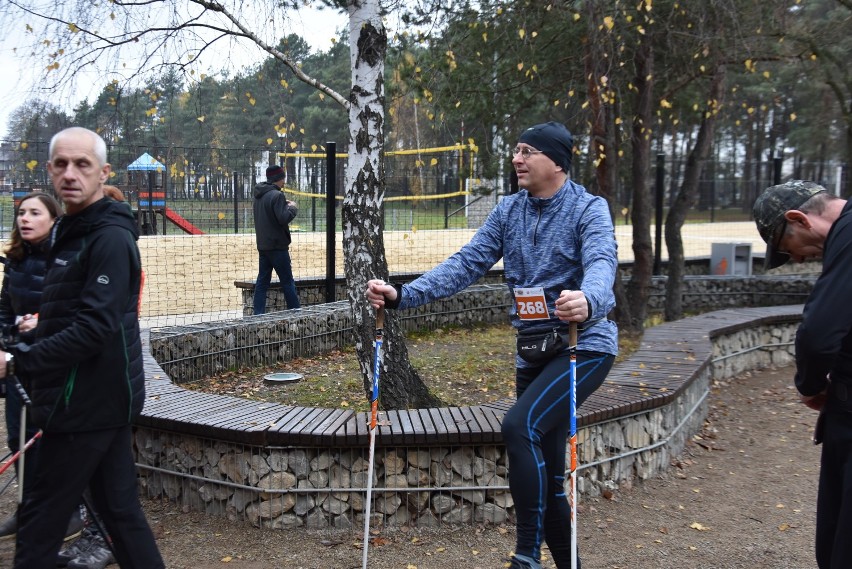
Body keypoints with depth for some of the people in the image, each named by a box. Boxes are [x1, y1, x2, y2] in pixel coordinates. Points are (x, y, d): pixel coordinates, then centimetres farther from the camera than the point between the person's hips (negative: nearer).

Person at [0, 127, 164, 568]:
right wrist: (42, 323, 8)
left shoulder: (110, 237, -16)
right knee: (119, 507, 14)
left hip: (89, 401, -9)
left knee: (40, 521, 1)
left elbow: (94, 329, -24)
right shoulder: (71, 230, 15)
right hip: (100, 397, 9)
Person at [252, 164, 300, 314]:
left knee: (262, 281, 8)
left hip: (262, 245, 8)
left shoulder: (258, 196, 14)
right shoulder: (277, 195, -15)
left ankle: (258, 314, 6)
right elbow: (284, 219, -21)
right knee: (287, 281, -1)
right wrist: (292, 207, -4)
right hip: (277, 245, -8)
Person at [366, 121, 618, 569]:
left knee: (519, 426, -27)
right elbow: (466, 264, -1)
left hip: (585, 346, -6)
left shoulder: (589, 209, -11)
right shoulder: (508, 211, 5)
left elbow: (601, 263, -29)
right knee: (545, 474, 11)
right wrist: (402, 295, -14)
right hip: (532, 350, 6)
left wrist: (588, 302, -53)